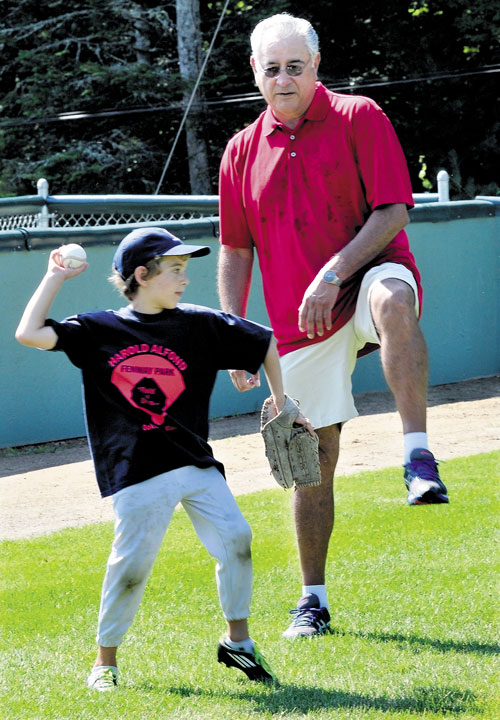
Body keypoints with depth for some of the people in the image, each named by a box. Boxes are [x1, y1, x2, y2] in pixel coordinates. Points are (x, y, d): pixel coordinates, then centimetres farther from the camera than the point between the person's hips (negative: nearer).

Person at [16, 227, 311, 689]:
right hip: (136, 473, -3)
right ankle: (105, 660, 11)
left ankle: (238, 642, 11)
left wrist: (280, 403, 18)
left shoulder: (200, 325, 6)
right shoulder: (99, 330, 1)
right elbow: (30, 334, -6)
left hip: (196, 463, 3)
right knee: (132, 562, -7)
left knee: (235, 538, -7)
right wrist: (56, 277, 1)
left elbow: (265, 343, 17)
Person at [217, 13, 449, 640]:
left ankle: (418, 457, -44)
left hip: (370, 272, -4)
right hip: (298, 324, 4)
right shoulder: (242, 152, 11)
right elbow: (235, 252, 16)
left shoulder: (358, 118, -1)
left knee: (392, 300, -41)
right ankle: (313, 601, 15)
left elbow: (393, 212, -9)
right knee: (312, 460, 4)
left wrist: (334, 274, -19)